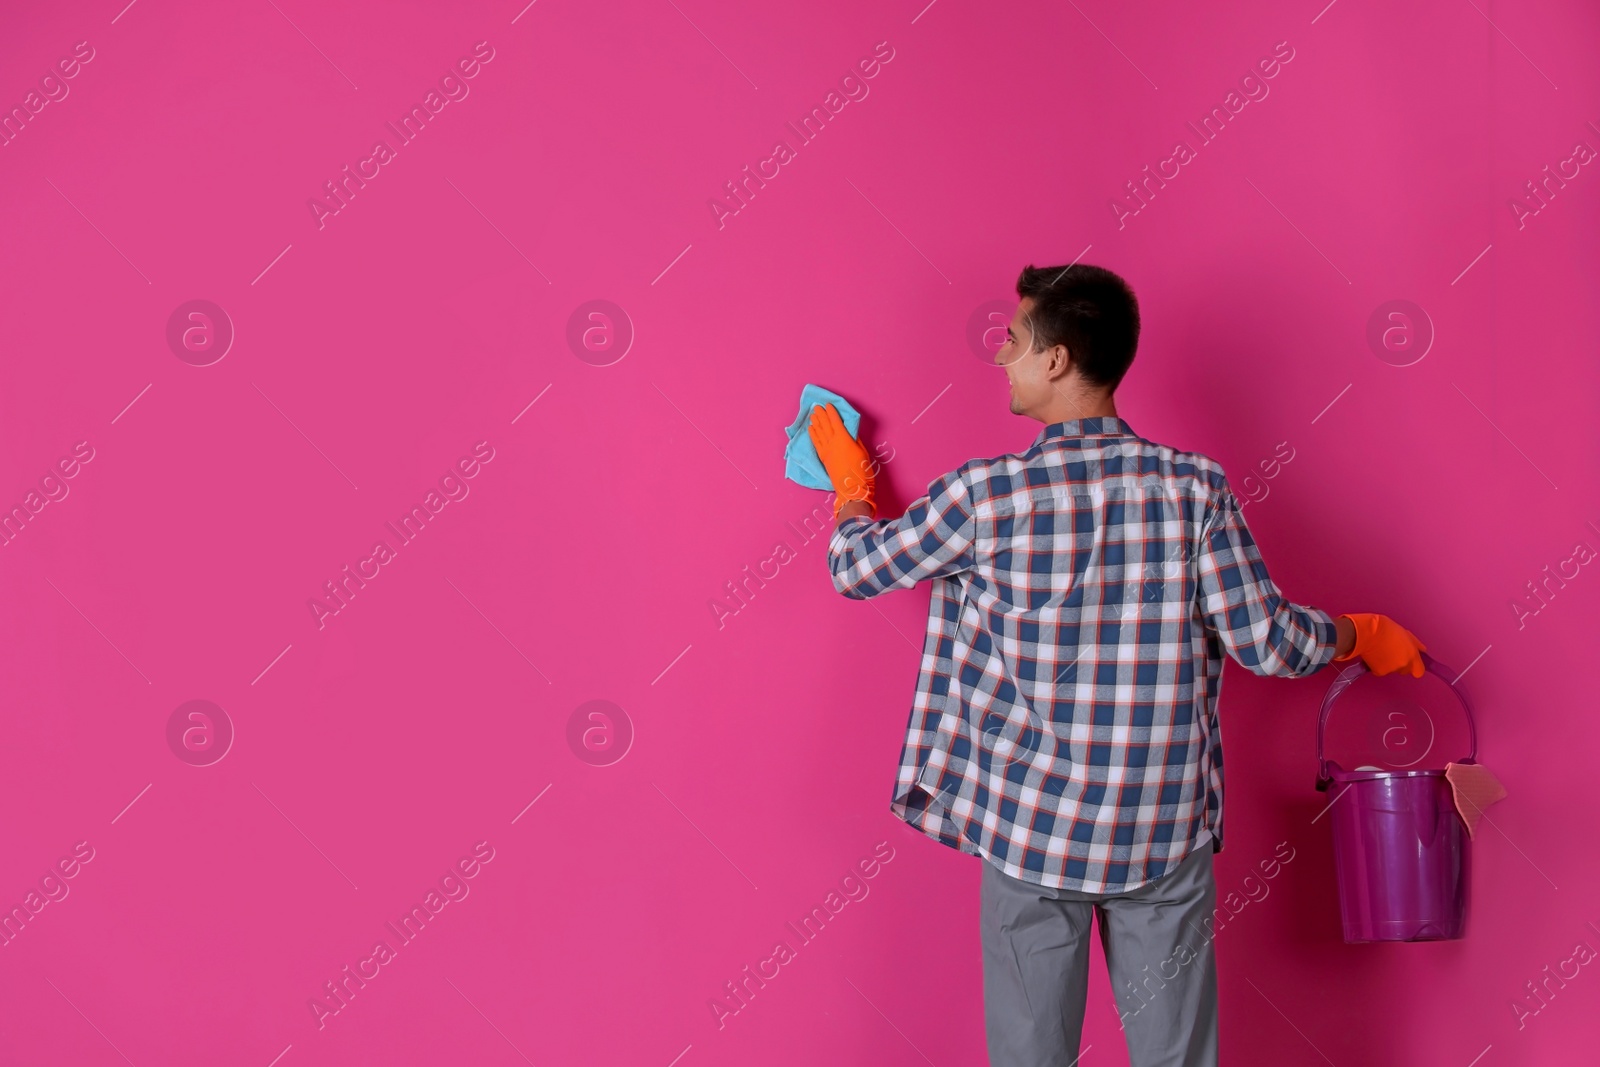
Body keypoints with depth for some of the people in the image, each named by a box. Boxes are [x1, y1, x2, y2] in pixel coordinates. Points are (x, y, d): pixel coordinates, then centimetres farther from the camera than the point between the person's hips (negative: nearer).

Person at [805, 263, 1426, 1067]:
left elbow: (855, 567, 4)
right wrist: (1360, 636, 15)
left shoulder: (986, 495, -11)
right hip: (1166, 838, 1)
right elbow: (1267, 642, -7)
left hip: (1031, 832, -1)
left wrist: (850, 481, 26)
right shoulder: (1195, 487, -8)